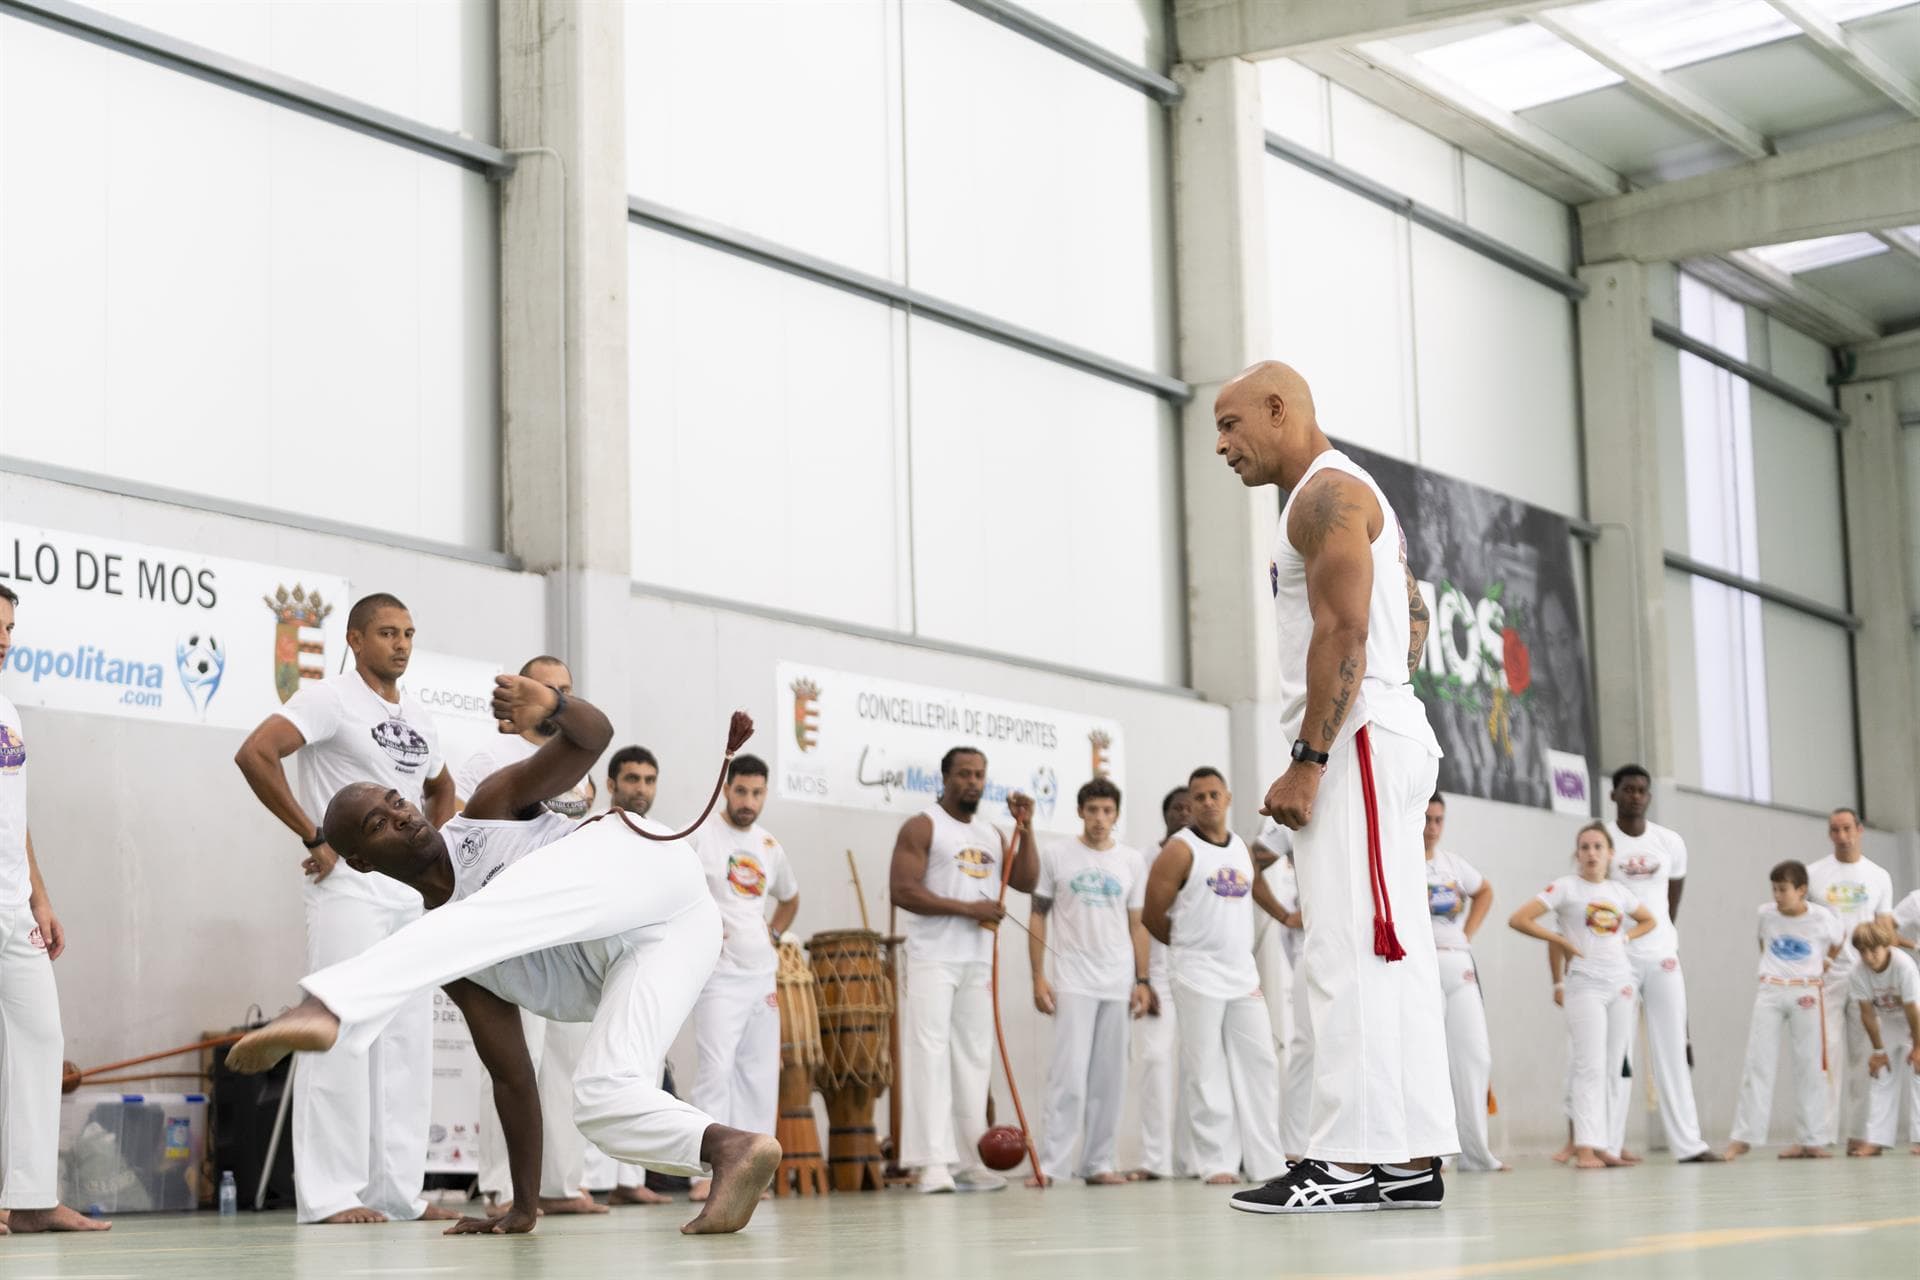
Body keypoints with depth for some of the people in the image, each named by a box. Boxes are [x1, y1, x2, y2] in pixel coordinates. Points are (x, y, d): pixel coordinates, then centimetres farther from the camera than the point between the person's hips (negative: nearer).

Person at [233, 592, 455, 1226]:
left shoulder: (417, 715, 16)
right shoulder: (330, 699, -6)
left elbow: (441, 788, 33)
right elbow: (254, 754, -19)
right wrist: (315, 837, -16)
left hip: (412, 893, 8)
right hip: (348, 887, -7)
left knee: (407, 1041, 7)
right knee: (344, 1035, -10)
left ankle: (400, 1191, 12)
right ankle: (331, 1194, -7)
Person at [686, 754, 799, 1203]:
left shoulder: (770, 847, 13)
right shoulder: (701, 837, -6)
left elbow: (790, 899, 30)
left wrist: (773, 934, 14)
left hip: (762, 977, 7)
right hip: (719, 976, -7)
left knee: (760, 1075, 6)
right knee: (716, 1069, -14)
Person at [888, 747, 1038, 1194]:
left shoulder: (991, 834, 16)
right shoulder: (922, 827, -4)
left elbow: (1027, 881, 10)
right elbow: (902, 890, -14)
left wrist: (1026, 827, 0)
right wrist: (968, 908, -17)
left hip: (978, 962, 7)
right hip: (933, 960, -7)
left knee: (973, 1059, 7)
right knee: (930, 1055, -12)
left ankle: (968, 1160, 11)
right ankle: (933, 1163, -17)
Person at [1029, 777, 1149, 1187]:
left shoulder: (1132, 861, 10)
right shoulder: (1056, 856, 3)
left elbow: (1137, 924, 11)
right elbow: (1038, 917, 4)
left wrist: (1142, 981, 5)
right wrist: (1038, 977, -3)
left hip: (1118, 984, 3)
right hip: (1072, 982, -3)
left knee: (1109, 1078, 5)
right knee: (1070, 1074, -11)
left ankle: (1099, 1163, 11)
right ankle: (1050, 1164, -9)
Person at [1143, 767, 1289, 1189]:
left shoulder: (1243, 849, 12)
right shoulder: (1180, 851, -5)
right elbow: (1152, 916, -3)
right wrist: (1188, 944, 8)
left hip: (1243, 974, 6)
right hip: (1200, 976, -6)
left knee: (1260, 1063, 3)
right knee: (1207, 1072, -5)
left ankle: (1268, 1162, 7)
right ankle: (1217, 1163, -1)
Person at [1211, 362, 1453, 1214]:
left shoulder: (1327, 492, -8)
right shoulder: (1349, 497, 24)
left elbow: (1343, 631, -18)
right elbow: (1412, 623, 25)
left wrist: (1308, 760, -21)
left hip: (1357, 740, -11)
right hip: (1383, 736, 11)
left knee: (1350, 951, -13)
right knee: (1390, 953, 7)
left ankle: (1351, 1160, -15)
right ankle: (1412, 1158, 7)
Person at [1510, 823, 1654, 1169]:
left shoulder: (1619, 891, 13)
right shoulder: (1566, 887, -1)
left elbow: (1649, 920, 30)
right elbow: (1519, 919, -8)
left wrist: (1625, 937, 11)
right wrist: (1560, 941, -8)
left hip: (1621, 984, 5)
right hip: (1585, 984, -5)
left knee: (1613, 1069, 5)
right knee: (1591, 1066, -14)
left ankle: (1606, 1146, 9)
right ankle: (1585, 1147, -17)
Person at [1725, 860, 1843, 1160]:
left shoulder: (1822, 918, -7)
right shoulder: (1765, 914, 0)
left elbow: (1838, 944, 13)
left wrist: (1823, 967, 7)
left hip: (1806, 994, -2)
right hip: (1770, 992, 2)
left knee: (1808, 1066, 3)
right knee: (1757, 1062, -2)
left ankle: (1811, 1140, 10)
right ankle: (1744, 1138, -1)